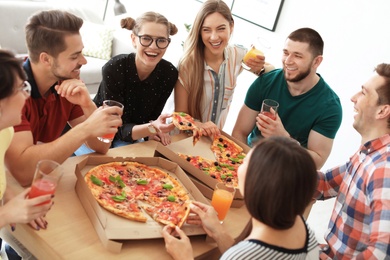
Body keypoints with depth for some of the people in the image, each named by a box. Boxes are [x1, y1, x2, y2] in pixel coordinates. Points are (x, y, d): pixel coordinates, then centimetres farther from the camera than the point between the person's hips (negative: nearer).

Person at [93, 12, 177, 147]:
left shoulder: (169, 73, -17)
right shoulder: (114, 68, -28)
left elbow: (152, 118, -5)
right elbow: (119, 128, -25)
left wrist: (155, 128, -29)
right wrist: (151, 128, -45)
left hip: (131, 137, 3)